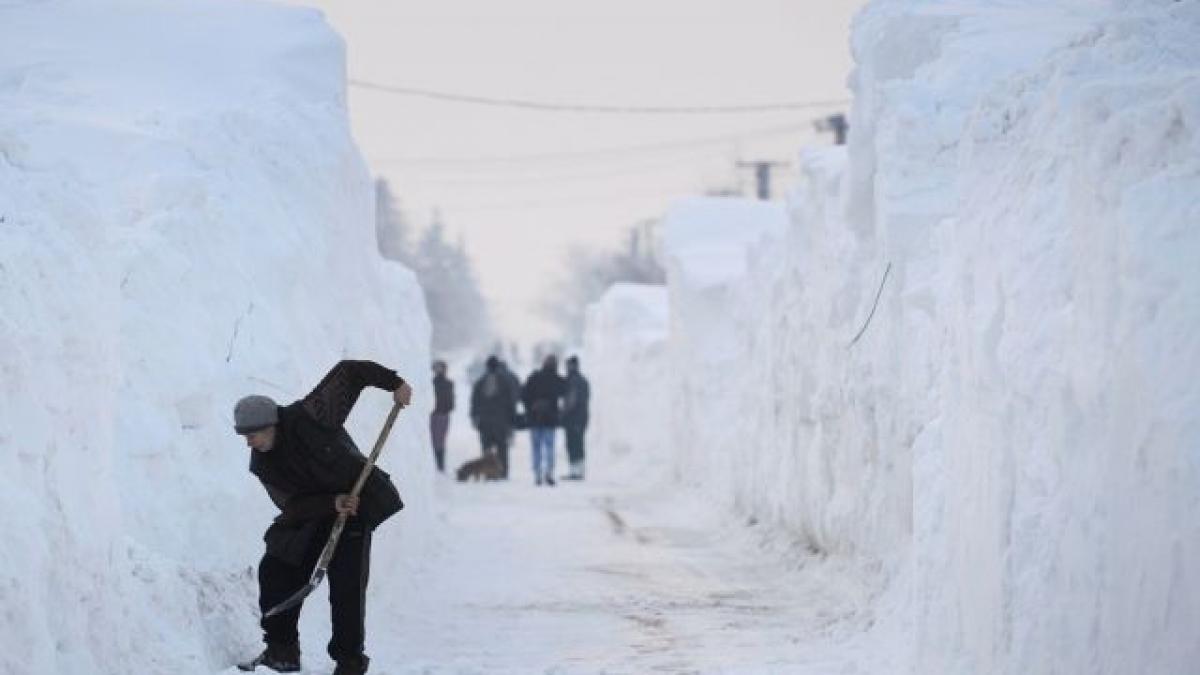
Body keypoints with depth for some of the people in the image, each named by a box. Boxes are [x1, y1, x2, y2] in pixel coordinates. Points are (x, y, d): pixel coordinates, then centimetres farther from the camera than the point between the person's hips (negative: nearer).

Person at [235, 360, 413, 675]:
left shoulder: (308, 417, -23)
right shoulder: (263, 465, -8)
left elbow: (348, 373, -15)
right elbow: (291, 505, -12)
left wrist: (393, 382, -17)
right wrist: (331, 503, -28)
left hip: (356, 504, -6)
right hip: (311, 517, 6)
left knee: (346, 584, -13)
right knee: (276, 571, -2)